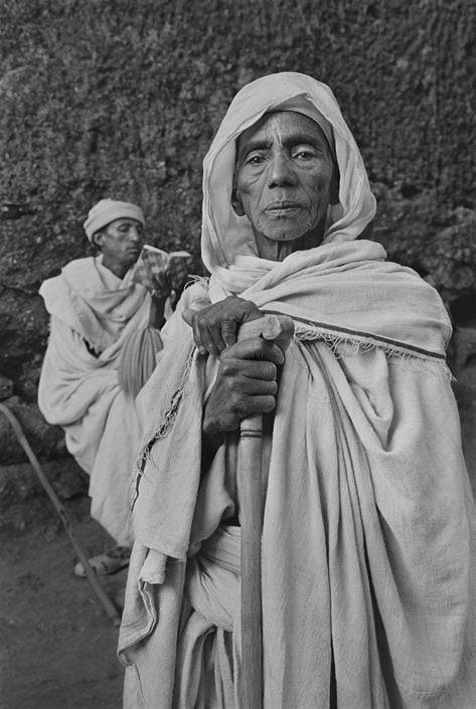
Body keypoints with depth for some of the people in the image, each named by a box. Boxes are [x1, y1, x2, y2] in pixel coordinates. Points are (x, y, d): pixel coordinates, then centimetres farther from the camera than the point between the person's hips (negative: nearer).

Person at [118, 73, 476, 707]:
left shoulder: (397, 306, -11)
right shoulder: (197, 312, -1)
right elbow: (154, 499, -1)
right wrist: (209, 416, -21)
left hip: (343, 616, -2)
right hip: (212, 617, 3)